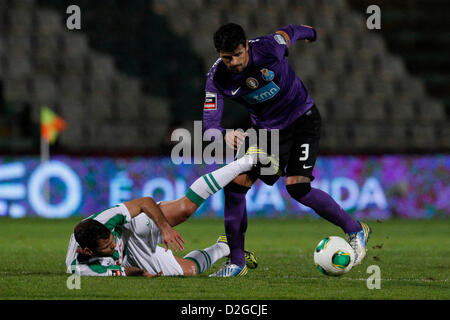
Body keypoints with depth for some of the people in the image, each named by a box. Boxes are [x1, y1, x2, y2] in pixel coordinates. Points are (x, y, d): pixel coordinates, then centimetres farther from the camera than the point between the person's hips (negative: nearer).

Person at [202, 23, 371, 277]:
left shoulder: (269, 47, -24)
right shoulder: (217, 78, -16)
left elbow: (291, 32, -1)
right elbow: (209, 123, -20)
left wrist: (311, 34, 23)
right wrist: (224, 134, -44)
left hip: (303, 120, -4)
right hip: (266, 130, 4)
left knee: (297, 187, -21)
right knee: (236, 184, -9)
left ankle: (355, 230, 0)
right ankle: (237, 261, 3)